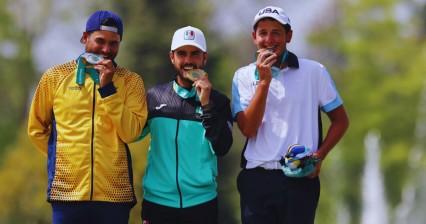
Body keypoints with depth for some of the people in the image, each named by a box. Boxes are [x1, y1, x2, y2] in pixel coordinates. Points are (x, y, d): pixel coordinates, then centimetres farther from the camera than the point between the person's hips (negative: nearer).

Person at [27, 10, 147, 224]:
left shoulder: (131, 81, 4)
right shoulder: (55, 77, 5)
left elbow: (130, 133, -8)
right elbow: (36, 129, 15)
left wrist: (107, 87, -12)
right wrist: (64, 156, 8)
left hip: (115, 192, 0)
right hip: (67, 190, 0)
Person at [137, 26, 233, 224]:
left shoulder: (218, 101, 2)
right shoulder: (154, 96, 5)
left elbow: (221, 148, -8)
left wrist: (206, 105, -16)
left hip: (201, 202, -1)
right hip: (157, 201, 1)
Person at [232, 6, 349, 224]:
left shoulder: (314, 71, 3)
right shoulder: (243, 76, 5)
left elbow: (340, 120, 8)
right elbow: (248, 129, -7)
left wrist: (319, 156, -6)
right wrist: (264, 81, -13)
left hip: (300, 179, -1)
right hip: (256, 178, 1)